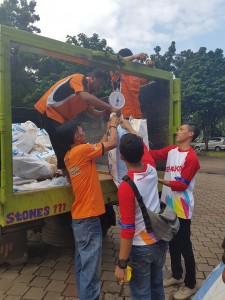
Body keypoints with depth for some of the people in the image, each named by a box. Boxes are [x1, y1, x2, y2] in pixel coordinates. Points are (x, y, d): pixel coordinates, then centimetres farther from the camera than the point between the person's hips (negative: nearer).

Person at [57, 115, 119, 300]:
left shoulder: (69, 156, 9)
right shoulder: (81, 150, -17)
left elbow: (100, 146, 20)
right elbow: (112, 144, -12)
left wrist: (108, 130, 23)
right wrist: (113, 126, 5)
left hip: (79, 217, 10)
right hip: (88, 218, -9)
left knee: (82, 262, 20)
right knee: (91, 267, 1)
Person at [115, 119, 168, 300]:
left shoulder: (126, 187, -26)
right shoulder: (151, 169, -9)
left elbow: (128, 229, -24)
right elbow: (143, 147, 13)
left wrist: (121, 264, -14)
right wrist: (129, 127, 27)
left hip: (141, 248, -6)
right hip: (161, 242, 6)